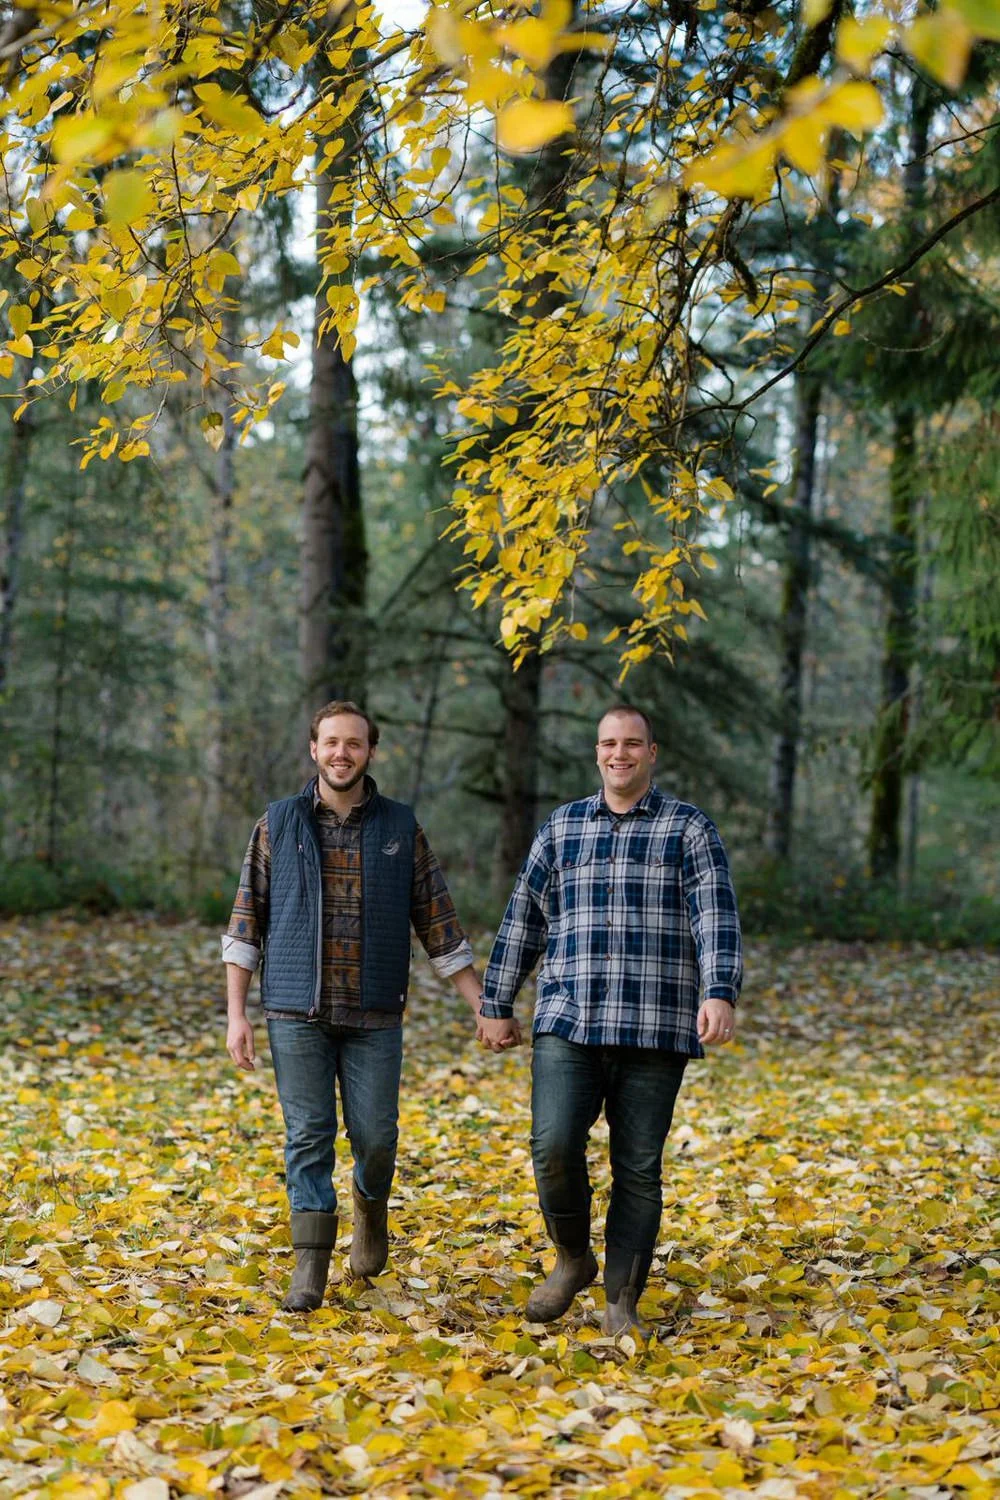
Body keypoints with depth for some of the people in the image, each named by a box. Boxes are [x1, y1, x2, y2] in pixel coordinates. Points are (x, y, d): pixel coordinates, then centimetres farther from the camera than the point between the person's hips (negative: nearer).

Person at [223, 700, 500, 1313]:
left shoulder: (401, 828, 4)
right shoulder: (279, 824, 3)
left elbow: (440, 925, 7)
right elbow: (246, 924, 4)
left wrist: (484, 1006, 3)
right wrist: (237, 1014, -2)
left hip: (375, 1016, 0)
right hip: (296, 1013, 0)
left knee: (375, 1135, 2)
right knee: (308, 1136, -2)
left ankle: (371, 1208, 33)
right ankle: (311, 1266, 4)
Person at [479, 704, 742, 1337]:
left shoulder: (689, 829, 4)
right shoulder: (561, 828, 13)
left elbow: (717, 918, -8)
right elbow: (522, 921, 17)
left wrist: (721, 994, -23)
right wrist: (498, 1006, 16)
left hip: (655, 1032, -2)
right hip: (568, 1025, 2)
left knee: (639, 1168, 2)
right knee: (554, 1148, -13)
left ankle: (623, 1302, 14)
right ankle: (574, 1258, 13)